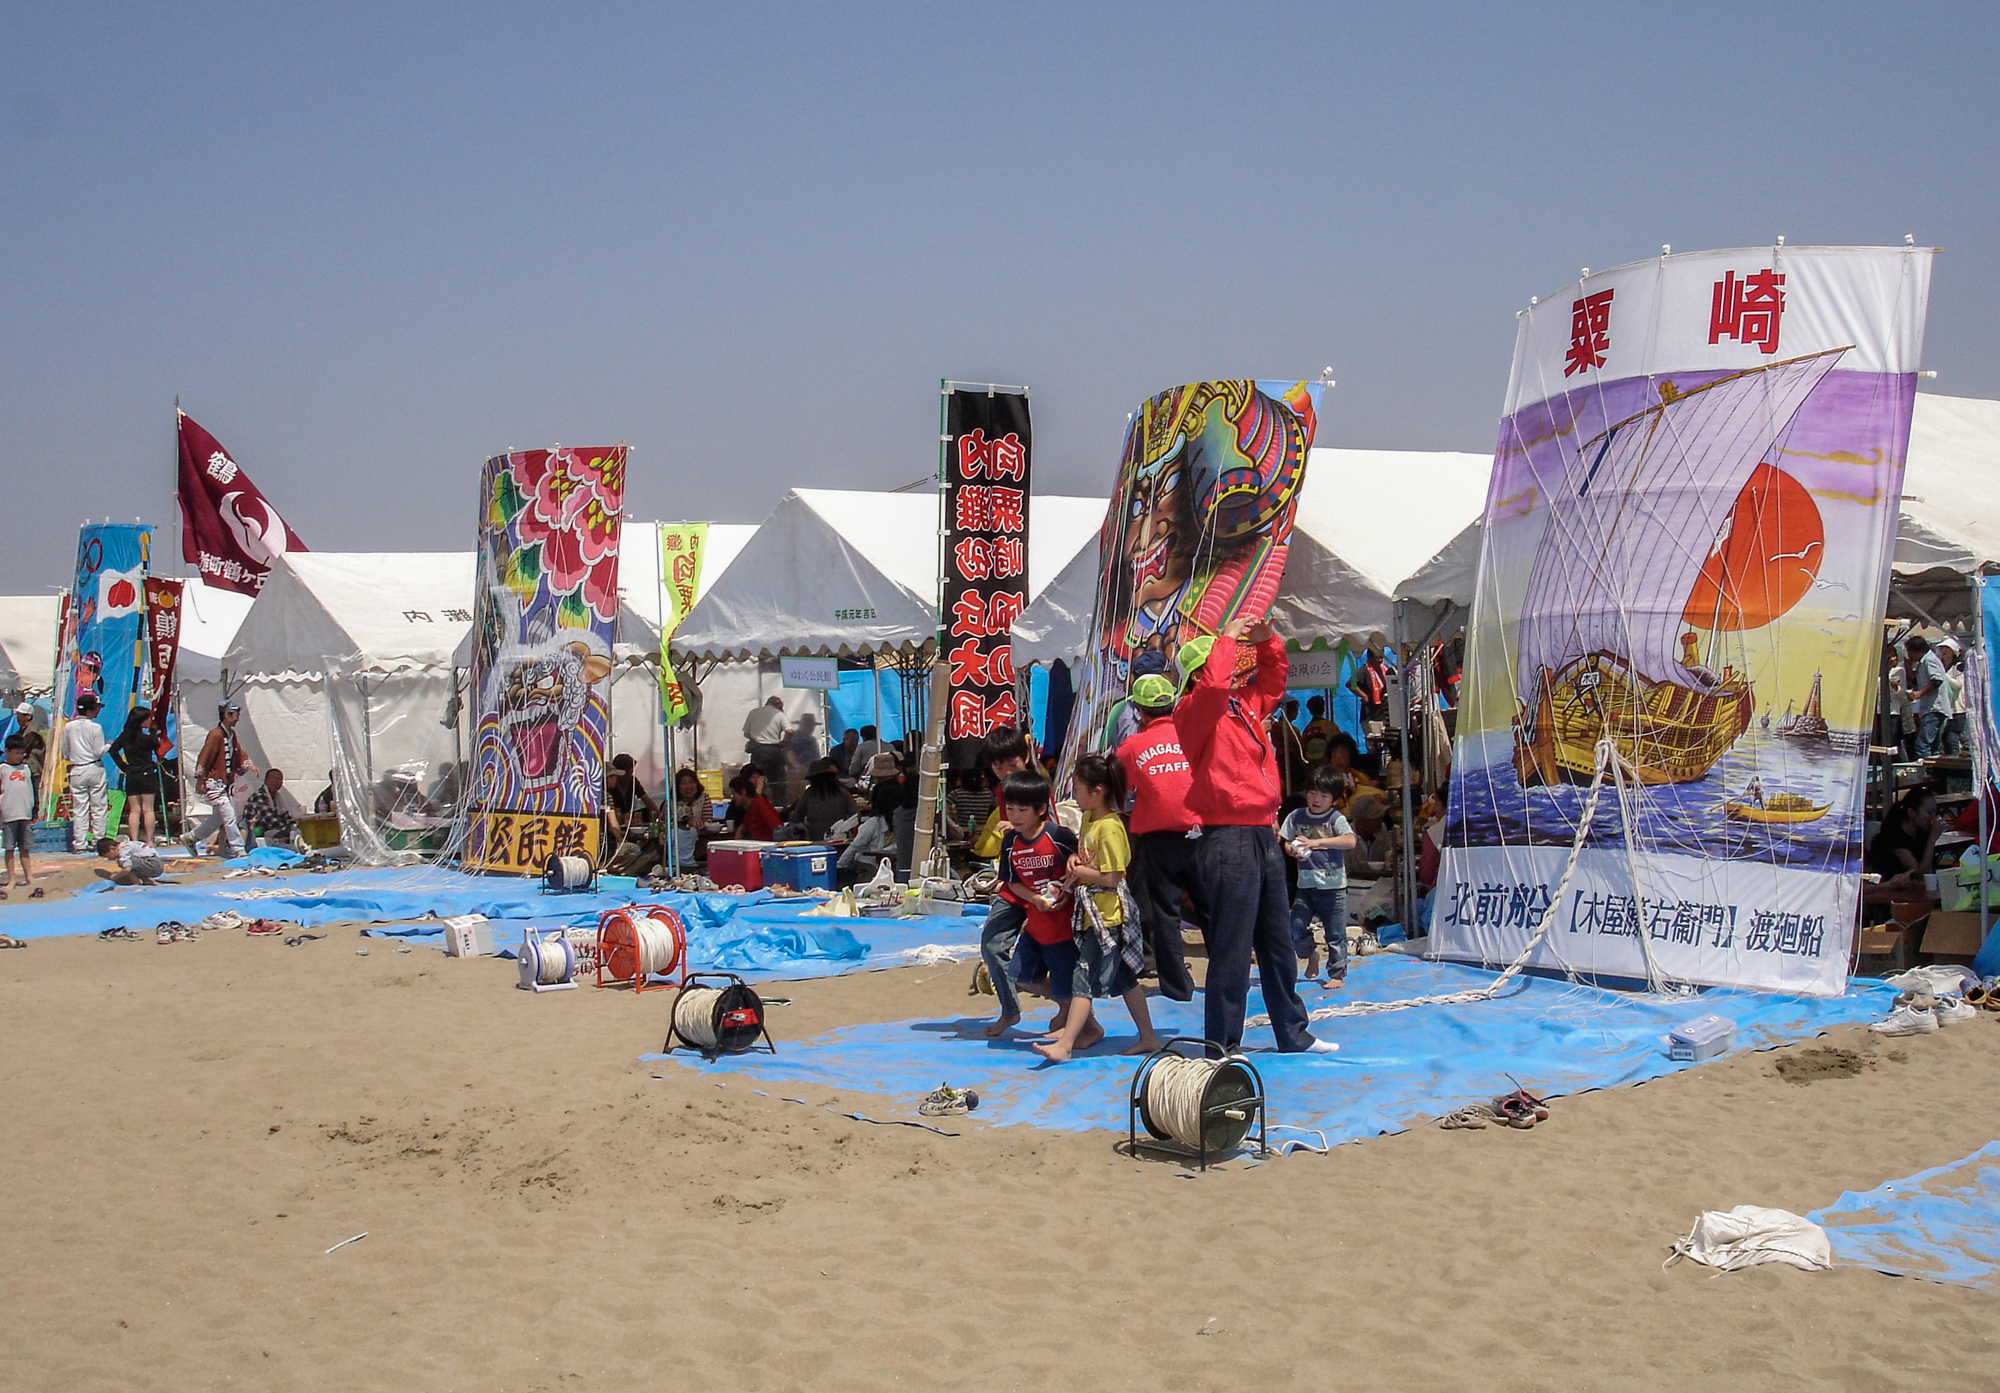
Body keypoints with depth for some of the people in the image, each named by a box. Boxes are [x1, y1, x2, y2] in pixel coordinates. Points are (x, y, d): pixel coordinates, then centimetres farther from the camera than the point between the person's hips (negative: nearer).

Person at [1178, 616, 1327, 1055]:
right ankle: (1222, 1046, 1)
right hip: (1228, 837, -9)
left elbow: (1273, 677, 32)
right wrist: (1228, 637, -13)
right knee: (1232, 948, -6)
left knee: (1278, 944, 16)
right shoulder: (1194, 713, -7)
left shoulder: (1247, 705, 16)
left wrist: (1267, 640, 14)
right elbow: (1214, 685, -27)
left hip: (1264, 835, 9)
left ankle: (1294, 1035, 26)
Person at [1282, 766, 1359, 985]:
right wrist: (1293, 850, -14)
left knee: (1335, 934, 1)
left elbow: (1350, 840, -22)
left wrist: (1315, 843, -29)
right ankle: (1311, 954, 27)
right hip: (1306, 885, 3)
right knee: (1294, 930, -2)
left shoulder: (1335, 819, -6)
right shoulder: (1296, 817, 5)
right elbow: (1286, 842, 12)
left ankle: (1337, 975, 14)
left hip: (1333, 886, -3)